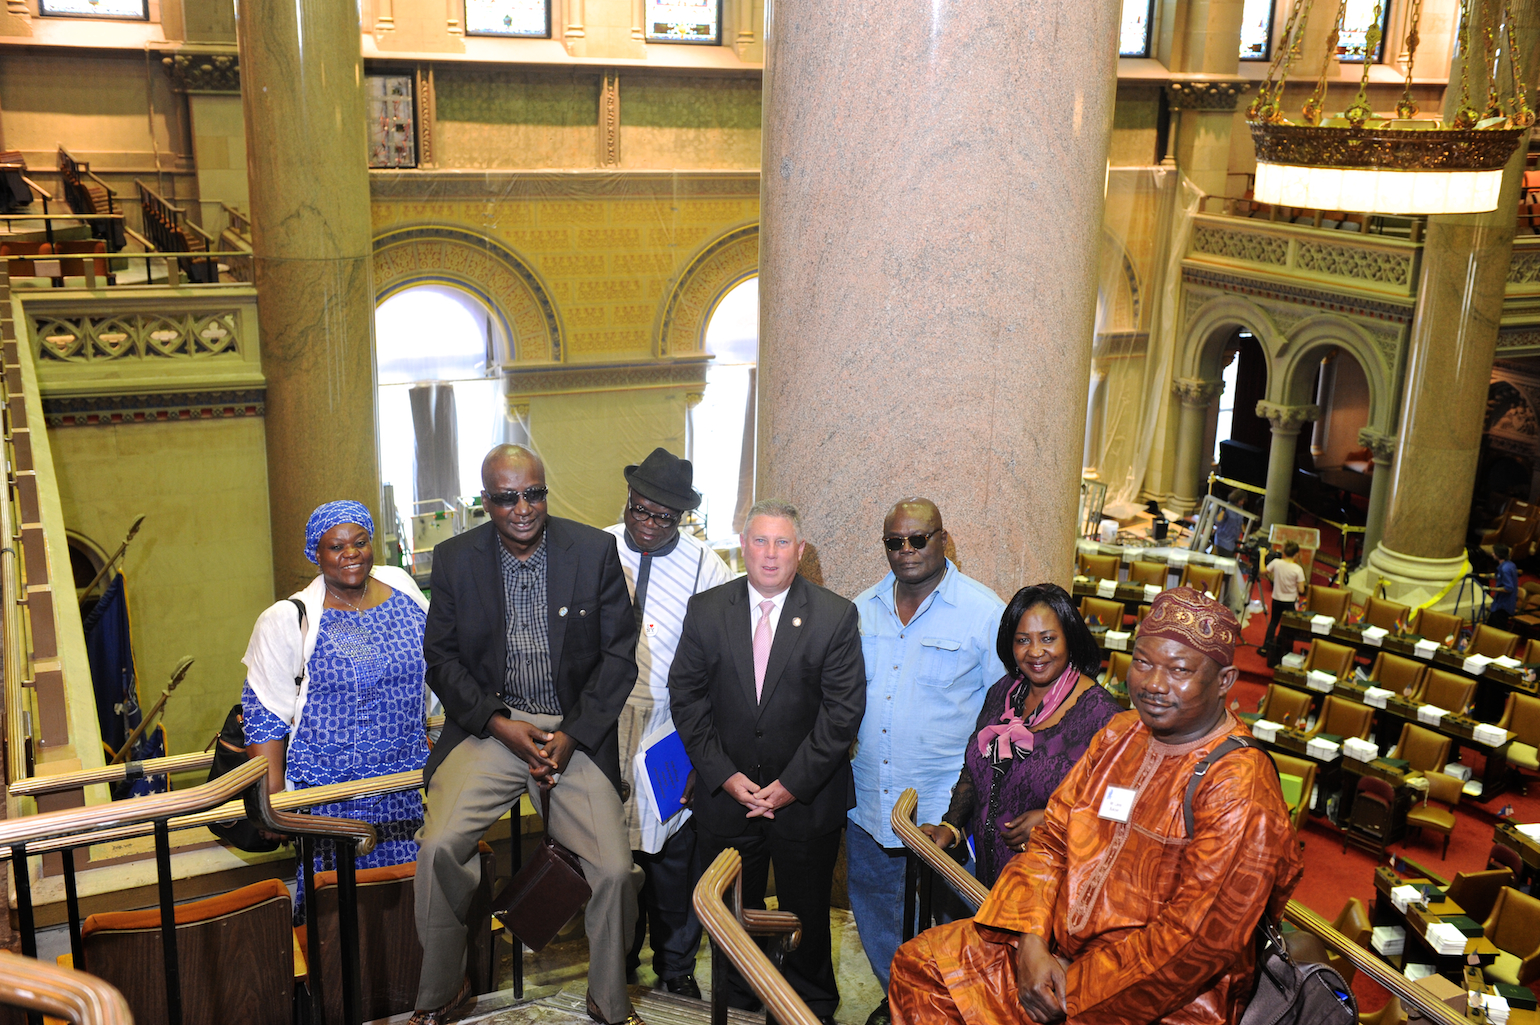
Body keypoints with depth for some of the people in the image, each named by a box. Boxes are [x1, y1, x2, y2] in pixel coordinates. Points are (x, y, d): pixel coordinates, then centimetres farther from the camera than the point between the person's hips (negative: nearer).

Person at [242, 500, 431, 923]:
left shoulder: (401, 588, 5)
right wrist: (273, 798, -10)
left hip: (409, 784, 4)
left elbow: (437, 662, 16)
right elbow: (263, 713, -6)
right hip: (330, 789, -4)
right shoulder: (288, 619, -8)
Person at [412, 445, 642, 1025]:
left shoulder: (596, 551, -2)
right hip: (490, 726, 1)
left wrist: (570, 736, -10)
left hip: (577, 731, 0)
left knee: (615, 870, -15)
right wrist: (500, 724, -10)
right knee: (439, 847, -21)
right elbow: (441, 657, 4)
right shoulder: (455, 559, 1)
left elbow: (618, 656, 0)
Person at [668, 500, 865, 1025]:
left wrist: (794, 783, -14)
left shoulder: (836, 616, -7)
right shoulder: (706, 610, -1)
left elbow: (843, 709, -10)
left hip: (806, 799, -1)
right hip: (726, 796, 2)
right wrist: (724, 774, -9)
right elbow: (686, 696, -1)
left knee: (807, 917, 13)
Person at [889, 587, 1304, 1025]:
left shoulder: (1239, 791, -20)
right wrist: (1031, 943, -10)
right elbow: (1053, 838, 5)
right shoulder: (1119, 735, 4)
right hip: (1058, 947, 7)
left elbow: (1197, 939, -23)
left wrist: (1078, 989, -18)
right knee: (920, 962, 3)